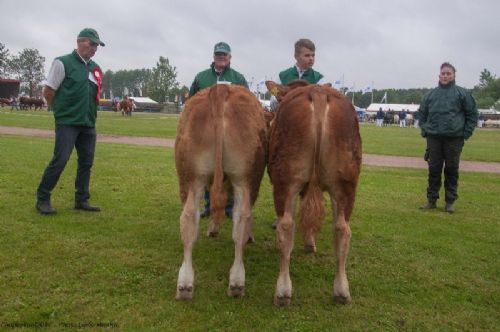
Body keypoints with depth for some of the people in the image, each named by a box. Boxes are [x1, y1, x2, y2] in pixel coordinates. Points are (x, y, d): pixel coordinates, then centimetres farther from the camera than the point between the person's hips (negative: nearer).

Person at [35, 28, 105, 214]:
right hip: (67, 122, -6)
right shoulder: (63, 63, -6)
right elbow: (48, 92, -4)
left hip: (88, 124, 7)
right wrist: (61, 110, 4)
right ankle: (42, 199, 4)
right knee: (60, 160, -10)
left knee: (86, 162, 8)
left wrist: (90, 112, 12)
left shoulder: (95, 68, 12)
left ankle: (81, 200, 18)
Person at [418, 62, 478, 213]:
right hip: (433, 138, 2)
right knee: (434, 170, 6)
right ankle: (431, 200, 15)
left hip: (454, 139, -2)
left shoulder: (462, 93, 1)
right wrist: (424, 130, 8)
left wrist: (466, 133, -3)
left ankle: (450, 202, 13)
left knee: (452, 170, 5)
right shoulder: (431, 94, 10)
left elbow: (472, 114, 3)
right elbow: (422, 114, 19)